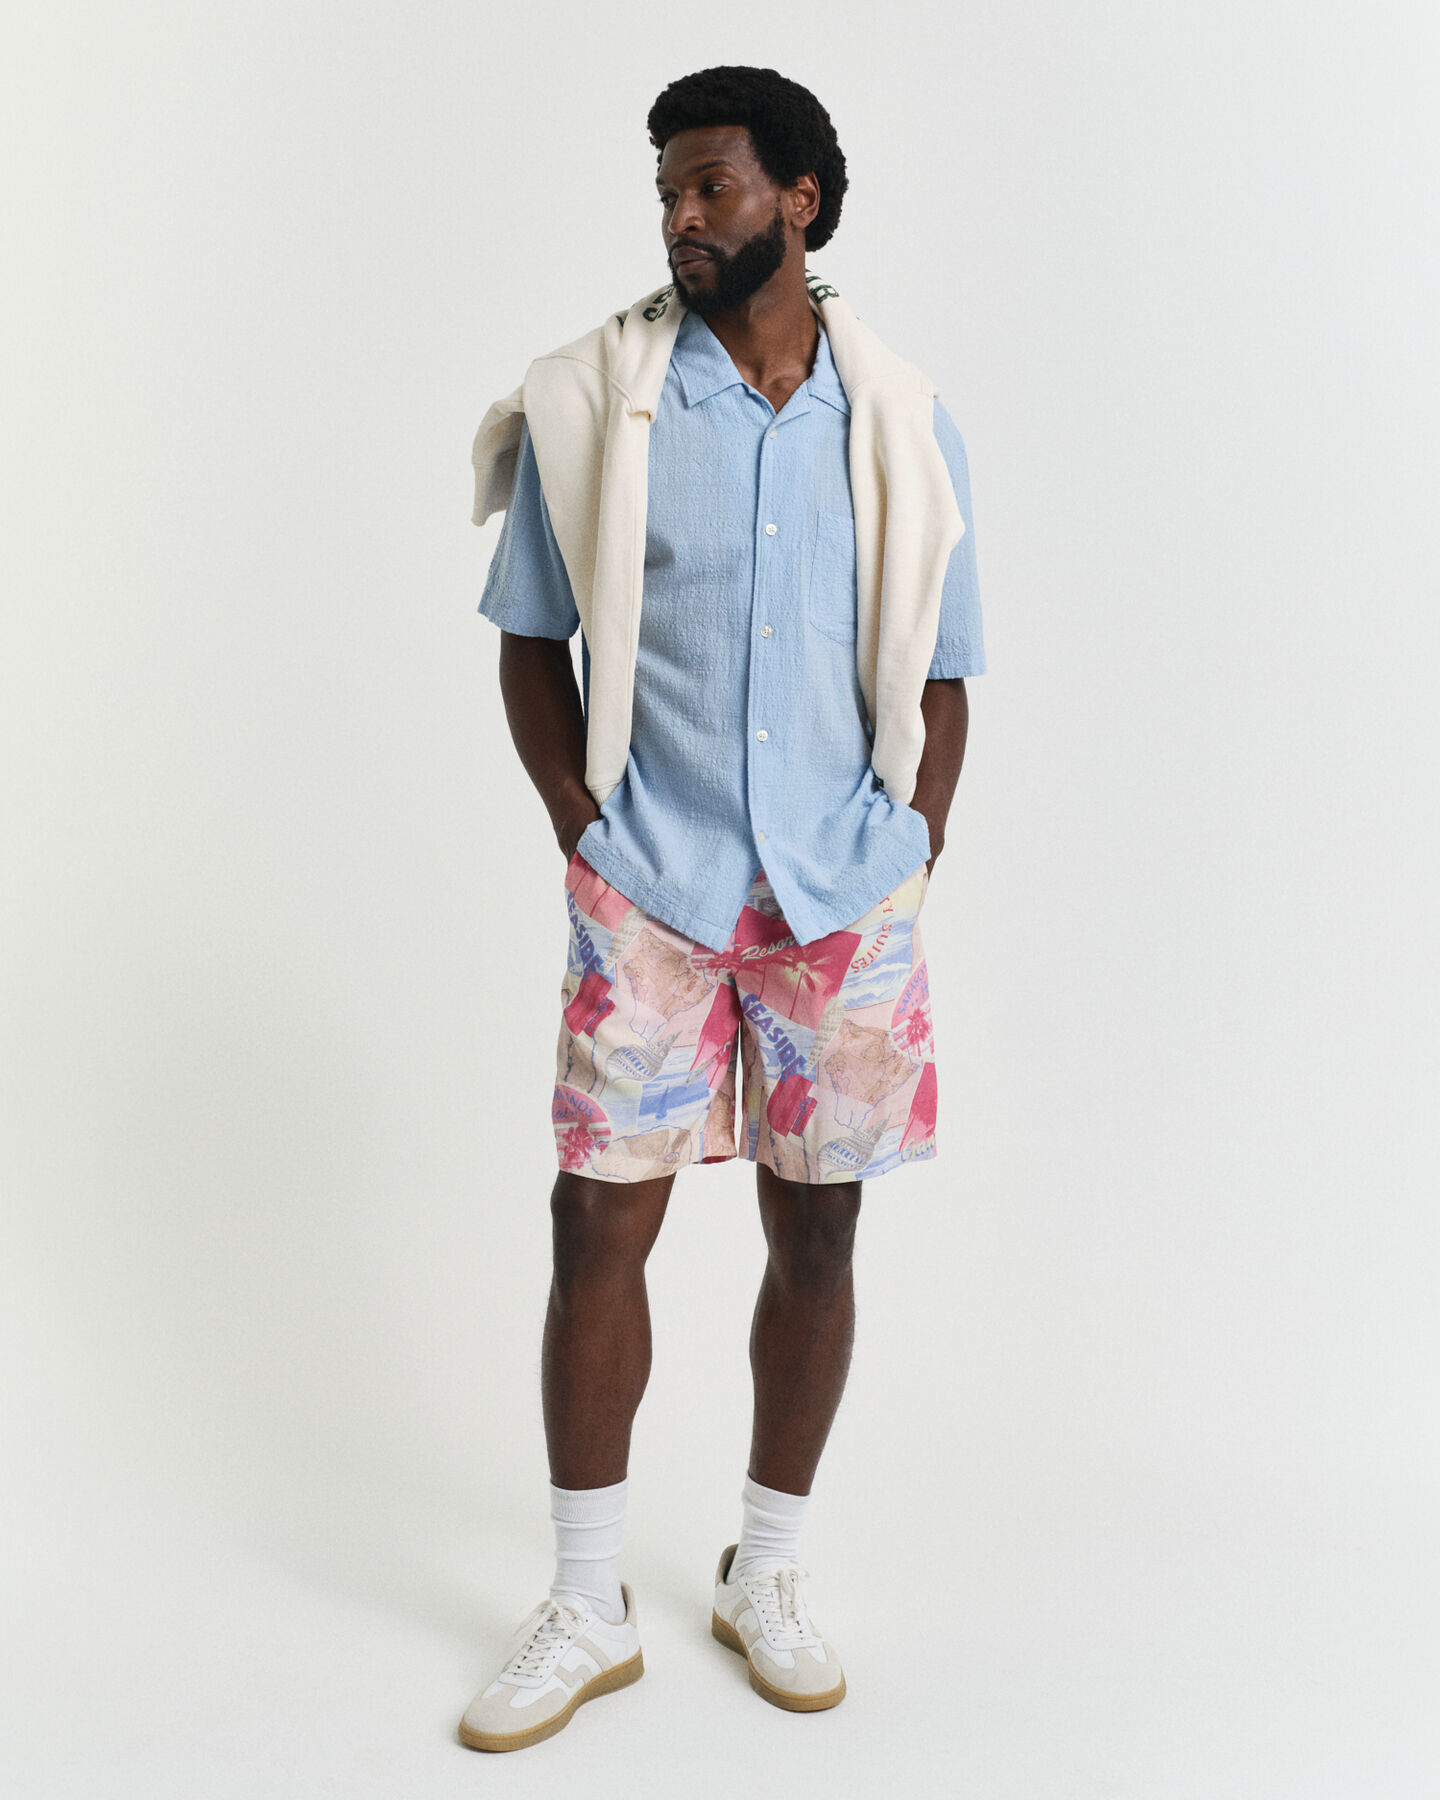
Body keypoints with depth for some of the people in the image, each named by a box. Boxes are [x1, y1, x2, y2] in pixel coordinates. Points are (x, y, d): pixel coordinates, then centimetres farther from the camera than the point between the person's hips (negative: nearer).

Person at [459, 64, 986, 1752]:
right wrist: (589, 832, -3)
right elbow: (529, 640, 5)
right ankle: (588, 1608, 17)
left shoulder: (904, 424, 4)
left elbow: (937, 675, 10)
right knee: (599, 1224, -1)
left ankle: (766, 1575, 28)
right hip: (649, 895, -1)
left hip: (847, 899, 2)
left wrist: (909, 853, 0)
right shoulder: (592, 403, 0)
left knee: (815, 1232, 8)